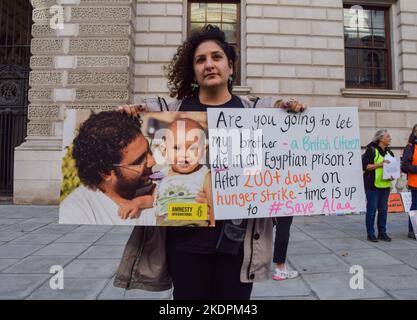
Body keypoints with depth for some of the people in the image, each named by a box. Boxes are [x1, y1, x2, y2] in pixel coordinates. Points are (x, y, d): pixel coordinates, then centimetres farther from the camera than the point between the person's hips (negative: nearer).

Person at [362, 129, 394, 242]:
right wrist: (379, 164, -22)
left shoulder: (388, 151, 14)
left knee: (383, 209, 10)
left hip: (385, 184, 7)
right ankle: (370, 234, 6)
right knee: (372, 209, -3)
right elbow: (365, 166, -13)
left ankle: (382, 233, 21)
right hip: (373, 185, -7)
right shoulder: (371, 150, -7)